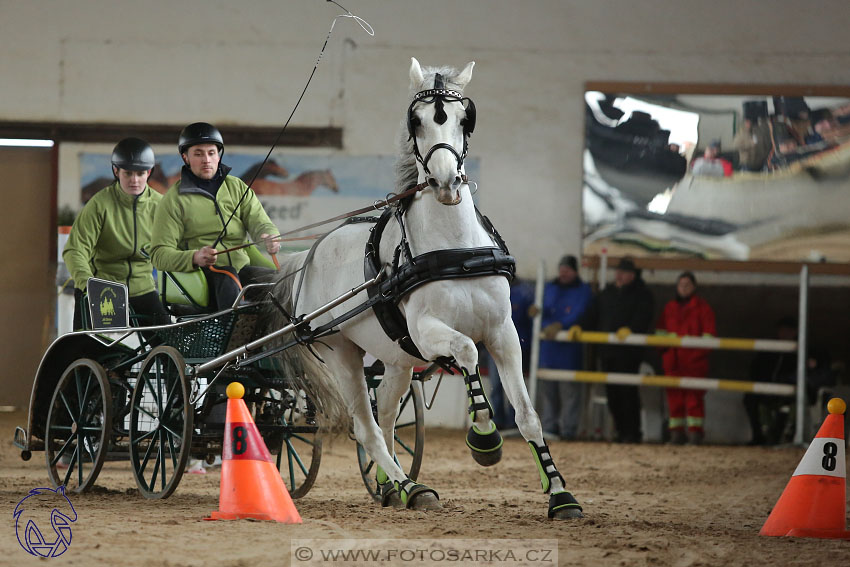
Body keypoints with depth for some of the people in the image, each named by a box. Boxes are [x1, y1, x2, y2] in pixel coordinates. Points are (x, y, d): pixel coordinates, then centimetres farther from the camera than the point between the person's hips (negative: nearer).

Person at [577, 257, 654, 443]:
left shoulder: (642, 295, 0)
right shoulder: (607, 293, 21)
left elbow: (642, 317, -15)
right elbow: (593, 314, 19)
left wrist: (630, 329, -33)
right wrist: (580, 326, 1)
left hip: (629, 352, -7)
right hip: (607, 351, 7)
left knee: (628, 392, -9)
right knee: (612, 392, 7)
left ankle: (632, 433, -5)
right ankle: (621, 430, 15)